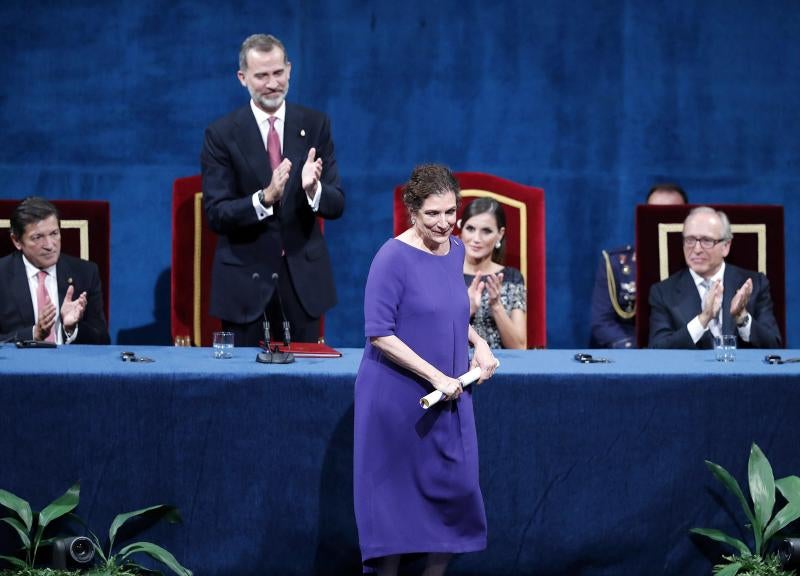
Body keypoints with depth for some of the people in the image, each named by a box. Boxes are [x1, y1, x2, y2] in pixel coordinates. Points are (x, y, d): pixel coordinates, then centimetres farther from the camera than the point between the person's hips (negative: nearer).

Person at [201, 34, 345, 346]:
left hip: (303, 277, 2)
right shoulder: (221, 134, -5)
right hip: (244, 281, -2)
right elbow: (216, 214, -11)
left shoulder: (315, 125, 2)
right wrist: (264, 198, -28)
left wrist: (313, 189, -23)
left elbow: (336, 205, 0)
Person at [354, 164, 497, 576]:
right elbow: (379, 334, -17)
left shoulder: (455, 251, 6)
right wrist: (436, 377, -19)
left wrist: (478, 342, 3)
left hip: (449, 399, 6)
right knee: (397, 495, 2)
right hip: (399, 399, -6)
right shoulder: (394, 257, -14)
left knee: (455, 490, 5)